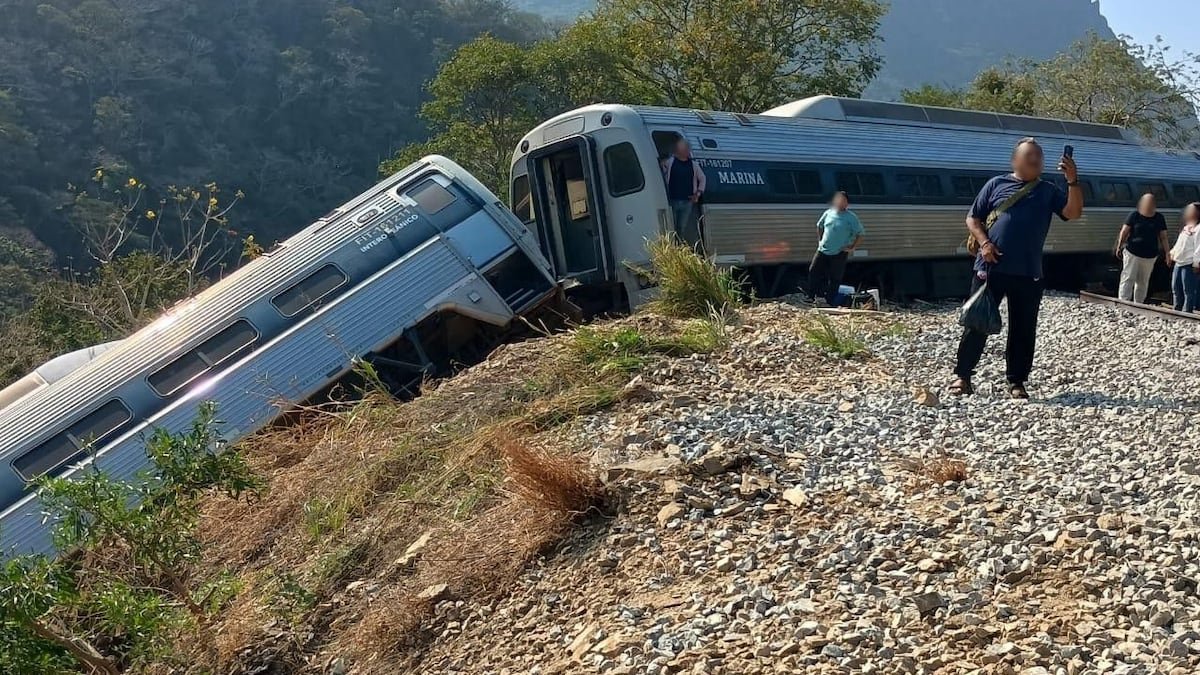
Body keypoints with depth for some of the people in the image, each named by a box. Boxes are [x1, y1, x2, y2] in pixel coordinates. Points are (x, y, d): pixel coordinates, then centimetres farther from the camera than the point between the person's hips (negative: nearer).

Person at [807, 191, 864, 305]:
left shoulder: (851, 217, -7)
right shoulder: (828, 213, 6)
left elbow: (860, 233, -4)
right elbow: (819, 226, 22)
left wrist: (852, 248, -8)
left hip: (839, 254, -4)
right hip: (823, 250, 4)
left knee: (835, 279, 0)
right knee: (813, 272, 2)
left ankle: (829, 302, 7)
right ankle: (811, 297, 12)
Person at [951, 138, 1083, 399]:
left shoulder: (1048, 191, 11)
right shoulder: (996, 184, 7)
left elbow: (1073, 212, -1)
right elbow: (973, 219, 7)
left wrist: (1072, 181, -14)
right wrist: (984, 243, -10)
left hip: (1028, 273, 2)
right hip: (990, 268, -2)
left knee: (1023, 328, 5)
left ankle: (1016, 381, 15)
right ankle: (962, 375, 10)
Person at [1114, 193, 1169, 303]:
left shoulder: (1159, 218, 4)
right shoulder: (1134, 216, -4)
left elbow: (1163, 238, 7)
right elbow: (1124, 232, -4)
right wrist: (1119, 247, -10)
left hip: (1150, 256, 3)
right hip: (1132, 253, -3)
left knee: (1143, 281, 11)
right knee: (1128, 278, -8)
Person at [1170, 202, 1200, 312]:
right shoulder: (1186, 227, 17)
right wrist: (1173, 251, 19)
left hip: (1189, 264, -10)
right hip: (1179, 262, 10)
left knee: (1188, 291, -4)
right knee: (1176, 289, 17)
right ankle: (1177, 311, 27)